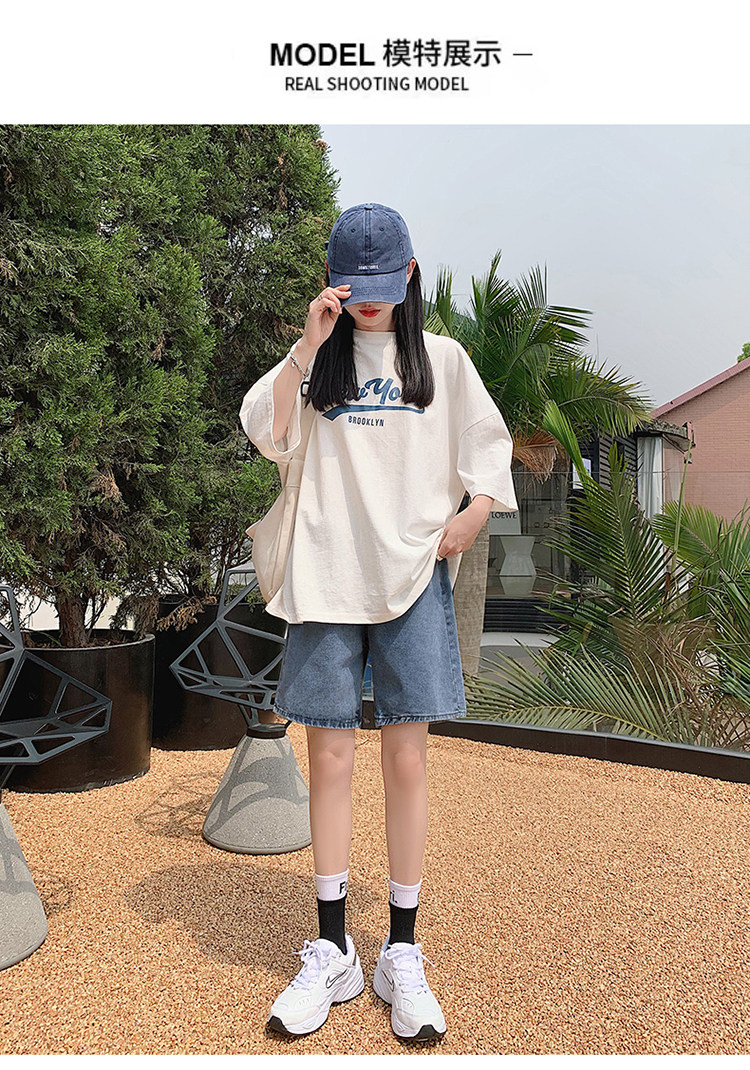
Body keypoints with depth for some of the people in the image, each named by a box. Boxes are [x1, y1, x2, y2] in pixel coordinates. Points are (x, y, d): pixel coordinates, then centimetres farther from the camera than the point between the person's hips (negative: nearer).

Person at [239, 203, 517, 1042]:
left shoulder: (442, 359, 11)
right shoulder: (315, 359, 12)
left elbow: (488, 447, 13)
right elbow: (268, 436, -3)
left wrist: (474, 511, -4)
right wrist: (309, 344, -9)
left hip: (414, 578, 0)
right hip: (327, 578, 1)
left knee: (407, 760, 1)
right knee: (329, 759, 3)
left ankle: (403, 953, 16)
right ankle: (331, 952, 18)